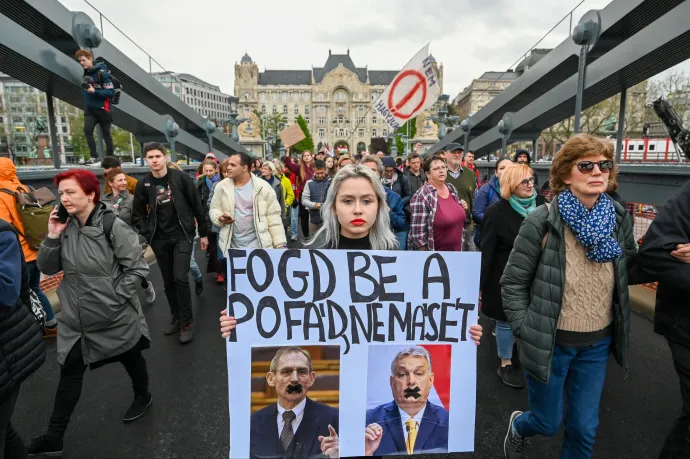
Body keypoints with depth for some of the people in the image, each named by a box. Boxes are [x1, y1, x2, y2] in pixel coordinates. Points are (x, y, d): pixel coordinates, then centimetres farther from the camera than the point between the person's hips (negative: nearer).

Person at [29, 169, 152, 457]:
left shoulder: (113, 226, -19)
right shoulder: (65, 226, -1)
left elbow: (137, 268, -17)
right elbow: (48, 268, 0)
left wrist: (115, 298, -17)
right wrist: (52, 236, -13)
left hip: (114, 316, -4)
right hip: (76, 318, 5)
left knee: (130, 358, 17)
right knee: (70, 372, 12)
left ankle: (143, 396, 44)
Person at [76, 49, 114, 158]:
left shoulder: (101, 72, -9)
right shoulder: (84, 74, 11)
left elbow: (110, 91, -14)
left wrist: (94, 91, -22)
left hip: (103, 109, -5)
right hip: (89, 109, 5)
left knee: (106, 134, 3)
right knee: (87, 130, -12)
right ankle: (94, 156, -11)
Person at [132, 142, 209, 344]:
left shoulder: (181, 177, -8)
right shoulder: (143, 184, 0)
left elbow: (197, 206, -5)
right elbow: (137, 215, 10)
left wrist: (203, 233, -3)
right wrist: (148, 234, -2)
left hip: (182, 235, -3)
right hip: (160, 239, 3)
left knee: (180, 278, -12)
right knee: (168, 281, 11)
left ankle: (187, 322, 2)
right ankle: (176, 317, 28)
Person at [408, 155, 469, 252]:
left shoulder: (452, 188, 5)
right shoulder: (422, 196, -18)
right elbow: (417, 231, -19)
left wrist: (464, 208, -1)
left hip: (456, 250, 7)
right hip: (434, 254, -7)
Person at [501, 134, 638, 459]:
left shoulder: (619, 218, -3)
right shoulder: (542, 221, -17)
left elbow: (630, 270, 13)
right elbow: (512, 283, -13)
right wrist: (525, 332, -13)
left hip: (598, 342, 4)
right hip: (551, 341, -4)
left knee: (585, 427, 17)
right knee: (547, 423, 15)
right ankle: (518, 426, 49)